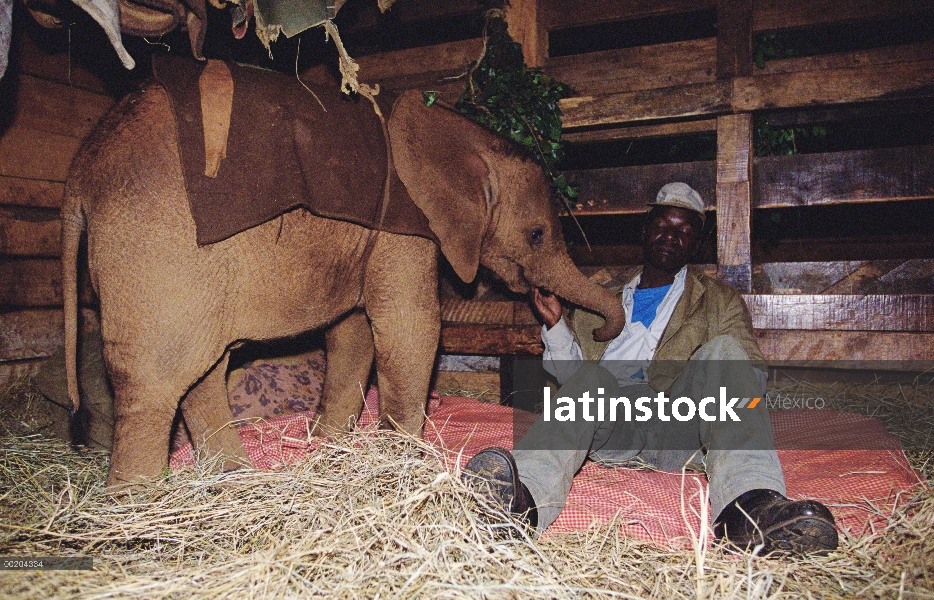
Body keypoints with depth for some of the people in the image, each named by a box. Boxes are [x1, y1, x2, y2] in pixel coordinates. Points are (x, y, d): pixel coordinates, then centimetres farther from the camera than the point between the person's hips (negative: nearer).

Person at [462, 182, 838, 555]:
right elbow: (572, 372, 20)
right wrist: (555, 325, 1)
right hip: (612, 430, 1)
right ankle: (524, 500, -59)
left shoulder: (721, 302, 23)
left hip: (680, 429, 0)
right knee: (592, 378, -31)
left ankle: (748, 502, -48)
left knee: (724, 349, -25)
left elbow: (753, 373, 10)